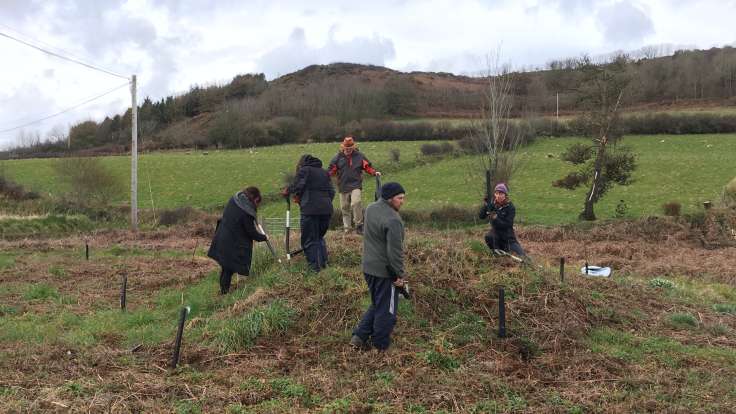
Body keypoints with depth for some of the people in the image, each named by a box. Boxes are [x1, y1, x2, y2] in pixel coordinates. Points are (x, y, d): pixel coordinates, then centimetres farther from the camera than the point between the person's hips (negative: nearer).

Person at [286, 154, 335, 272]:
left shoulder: (303, 170, 3)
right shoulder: (324, 172, 21)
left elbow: (297, 186, -7)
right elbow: (332, 192, 16)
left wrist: (288, 191, 12)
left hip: (310, 210, -6)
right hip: (326, 209, 6)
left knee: (309, 240, 2)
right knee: (320, 237, 21)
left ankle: (314, 266, 0)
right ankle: (323, 262, 16)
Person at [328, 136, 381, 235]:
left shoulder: (359, 156, 4)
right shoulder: (338, 157, 5)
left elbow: (367, 167, 6)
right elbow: (332, 169, 4)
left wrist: (374, 172, -11)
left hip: (356, 186, -2)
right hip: (343, 186, 2)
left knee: (356, 203, -24)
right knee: (345, 207, 8)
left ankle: (359, 225, -12)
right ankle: (347, 228, 20)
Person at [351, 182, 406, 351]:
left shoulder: (370, 209, 4)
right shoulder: (393, 220, -24)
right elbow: (395, 251, -23)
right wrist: (400, 274, -14)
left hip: (368, 267, 8)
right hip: (385, 271, -8)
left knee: (376, 305, 24)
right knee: (386, 311, 8)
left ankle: (359, 336, 21)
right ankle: (380, 346, 19)